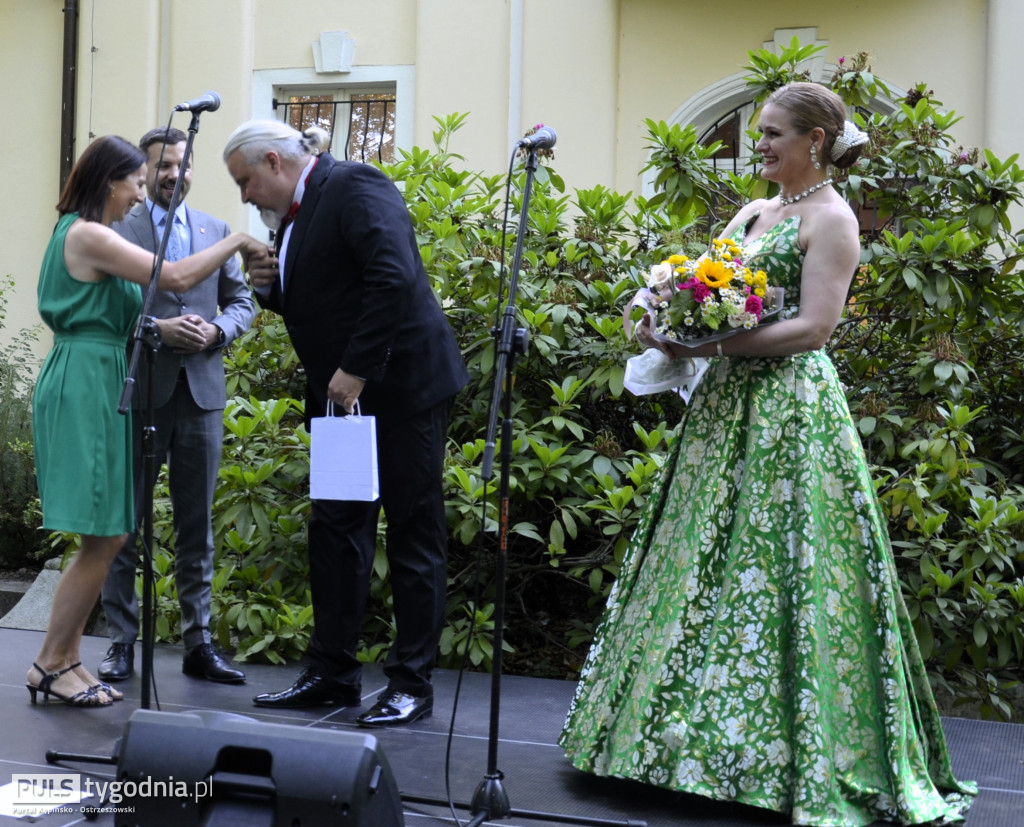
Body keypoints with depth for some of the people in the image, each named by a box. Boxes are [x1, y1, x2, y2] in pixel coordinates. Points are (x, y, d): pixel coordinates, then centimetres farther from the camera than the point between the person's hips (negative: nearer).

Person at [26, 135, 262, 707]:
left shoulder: (88, 235, 19)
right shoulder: (89, 235, -12)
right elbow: (177, 278, -17)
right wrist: (238, 241, -6)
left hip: (100, 386, 10)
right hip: (86, 385, -10)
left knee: (107, 537, 9)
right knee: (104, 537, -6)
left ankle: (66, 661, 15)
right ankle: (51, 664, 4)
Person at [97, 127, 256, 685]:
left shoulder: (216, 231, 14)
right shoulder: (117, 230, 3)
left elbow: (242, 301, 13)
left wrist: (216, 330, -6)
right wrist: (157, 327, -16)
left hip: (201, 391, 3)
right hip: (138, 390, -3)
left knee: (197, 525, 8)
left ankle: (199, 643, 14)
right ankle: (121, 642, 11)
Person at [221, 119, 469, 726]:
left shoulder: (354, 186, -12)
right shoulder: (295, 215, 15)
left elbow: (394, 278, -25)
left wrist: (355, 369, -23)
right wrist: (271, 286, 1)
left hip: (403, 385, -9)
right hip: (343, 395, 9)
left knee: (414, 533, 0)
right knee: (337, 529, 9)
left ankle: (413, 685, 7)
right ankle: (332, 674, 18)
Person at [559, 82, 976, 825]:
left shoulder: (830, 218, -6)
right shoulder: (755, 213, 18)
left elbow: (814, 325, -15)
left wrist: (713, 346, -20)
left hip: (789, 408, -8)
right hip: (728, 405, 8)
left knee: (773, 568, -5)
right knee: (711, 562, 9)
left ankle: (785, 755, 7)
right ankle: (703, 735, 19)